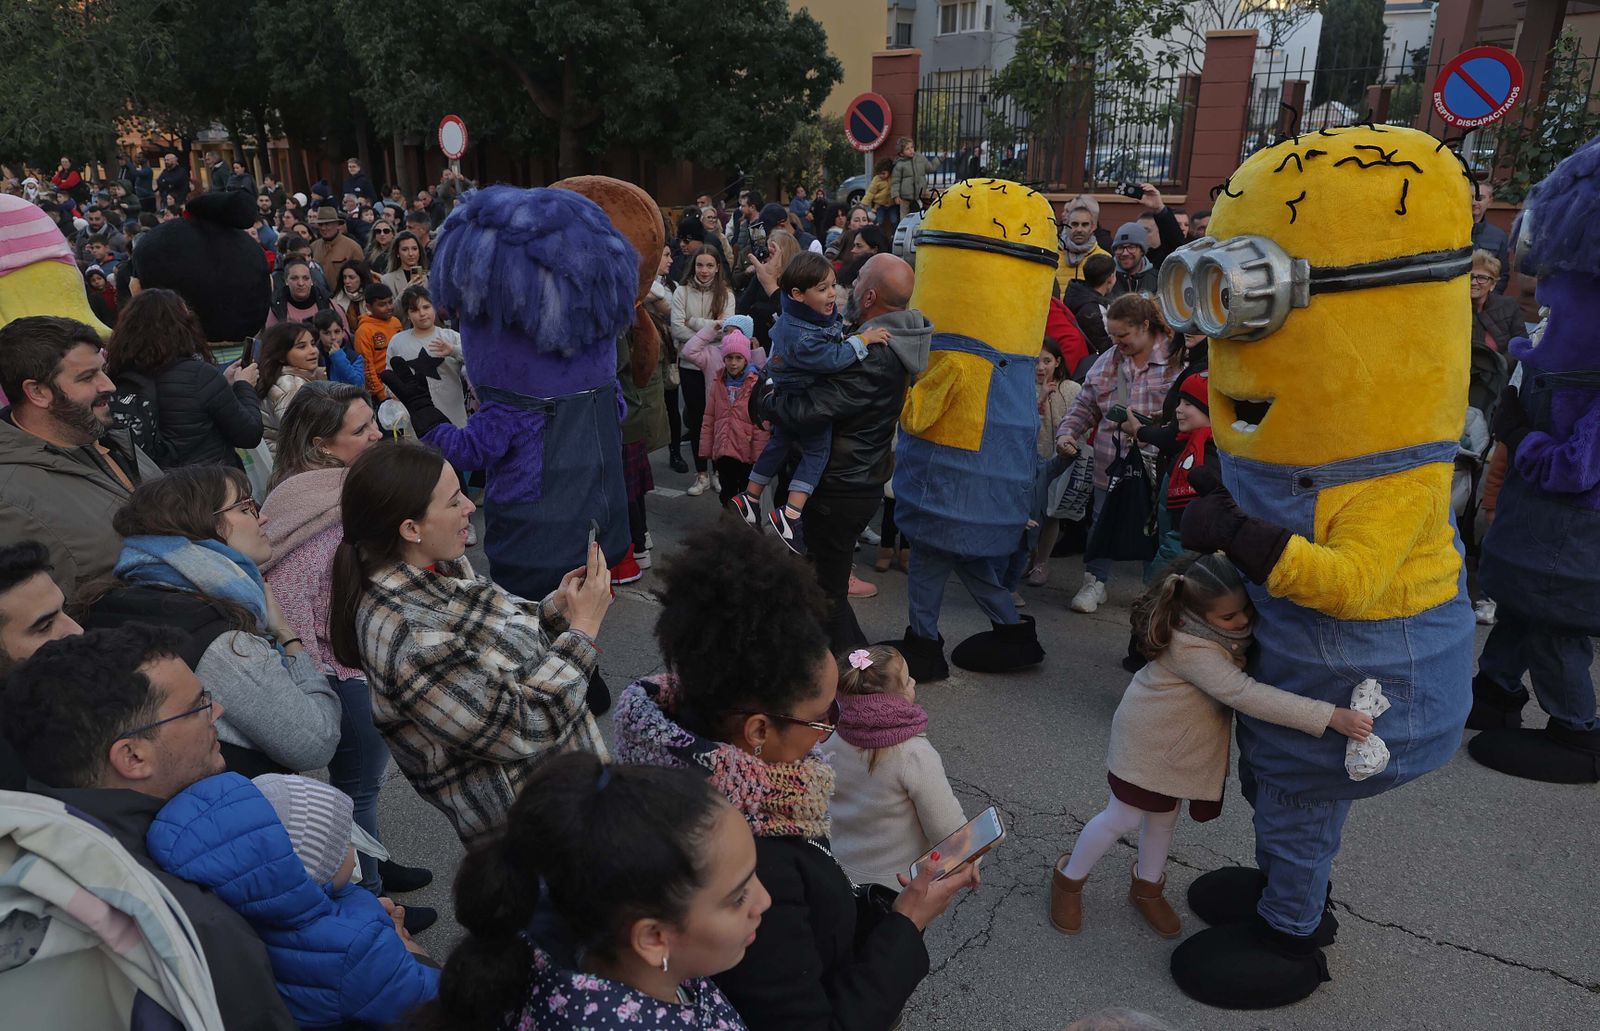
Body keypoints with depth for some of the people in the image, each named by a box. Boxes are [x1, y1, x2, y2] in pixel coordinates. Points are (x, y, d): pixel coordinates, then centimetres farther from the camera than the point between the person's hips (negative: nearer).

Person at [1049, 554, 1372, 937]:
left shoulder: (1227, 628, -14)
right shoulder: (1190, 649, -37)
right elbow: (1246, 695, -44)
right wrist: (1332, 717, -48)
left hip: (1188, 746, 7)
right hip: (1148, 739, -7)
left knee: (1163, 817, 20)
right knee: (1124, 817, 5)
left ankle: (1148, 887, 42)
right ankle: (1069, 878, 27)